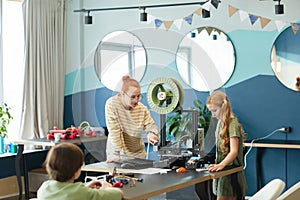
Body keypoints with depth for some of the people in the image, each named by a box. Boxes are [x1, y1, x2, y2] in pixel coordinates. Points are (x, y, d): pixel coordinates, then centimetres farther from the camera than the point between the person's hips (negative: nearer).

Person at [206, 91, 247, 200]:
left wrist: (221, 165, -36)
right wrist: (218, 165, 13)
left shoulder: (233, 124, -14)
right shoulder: (221, 122, 13)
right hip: (222, 170, 8)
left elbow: (234, 151, -23)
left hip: (231, 171, -8)